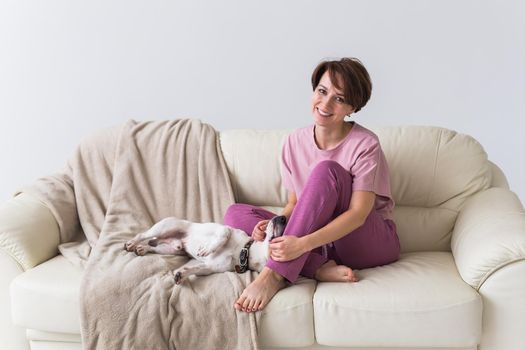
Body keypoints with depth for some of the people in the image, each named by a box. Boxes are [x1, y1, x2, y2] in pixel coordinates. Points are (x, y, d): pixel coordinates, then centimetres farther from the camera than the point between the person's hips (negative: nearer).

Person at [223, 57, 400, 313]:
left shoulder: (365, 145, -14)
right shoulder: (295, 142, 1)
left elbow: (358, 214, -21)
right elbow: (295, 204, 7)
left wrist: (303, 243, -34)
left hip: (371, 242, -5)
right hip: (319, 238, 5)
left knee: (326, 170, -30)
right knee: (235, 213, -10)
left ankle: (275, 274, -34)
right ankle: (321, 268, -28)